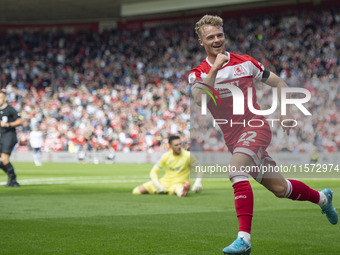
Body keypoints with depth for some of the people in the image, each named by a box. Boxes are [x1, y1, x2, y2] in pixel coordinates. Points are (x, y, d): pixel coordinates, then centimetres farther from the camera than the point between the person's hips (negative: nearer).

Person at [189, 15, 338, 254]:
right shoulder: (198, 74, 2)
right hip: (232, 137, 3)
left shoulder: (245, 62, 2)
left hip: (256, 127, -3)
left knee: (236, 170, -31)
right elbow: (200, 100, -20)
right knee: (279, 188, 7)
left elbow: (278, 82, 14)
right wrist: (215, 68, -23)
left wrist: (286, 111, 4)